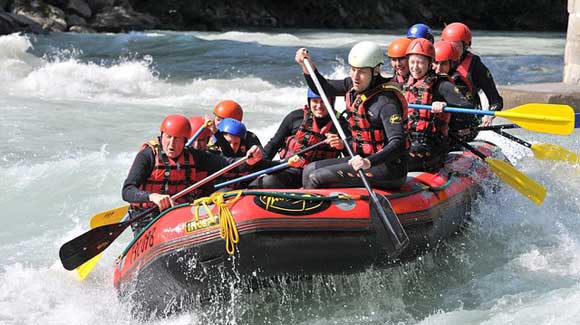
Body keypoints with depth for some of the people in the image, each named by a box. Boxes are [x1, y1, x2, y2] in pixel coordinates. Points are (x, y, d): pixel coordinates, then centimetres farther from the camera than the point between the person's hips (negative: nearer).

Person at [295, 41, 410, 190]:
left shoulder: (386, 102, -22)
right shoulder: (355, 86, 5)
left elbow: (397, 145, -30)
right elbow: (322, 88, 19)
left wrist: (369, 161, -44)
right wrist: (307, 66, 2)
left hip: (389, 168, -9)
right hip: (366, 160, 9)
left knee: (317, 177, -16)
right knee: (310, 170, 7)